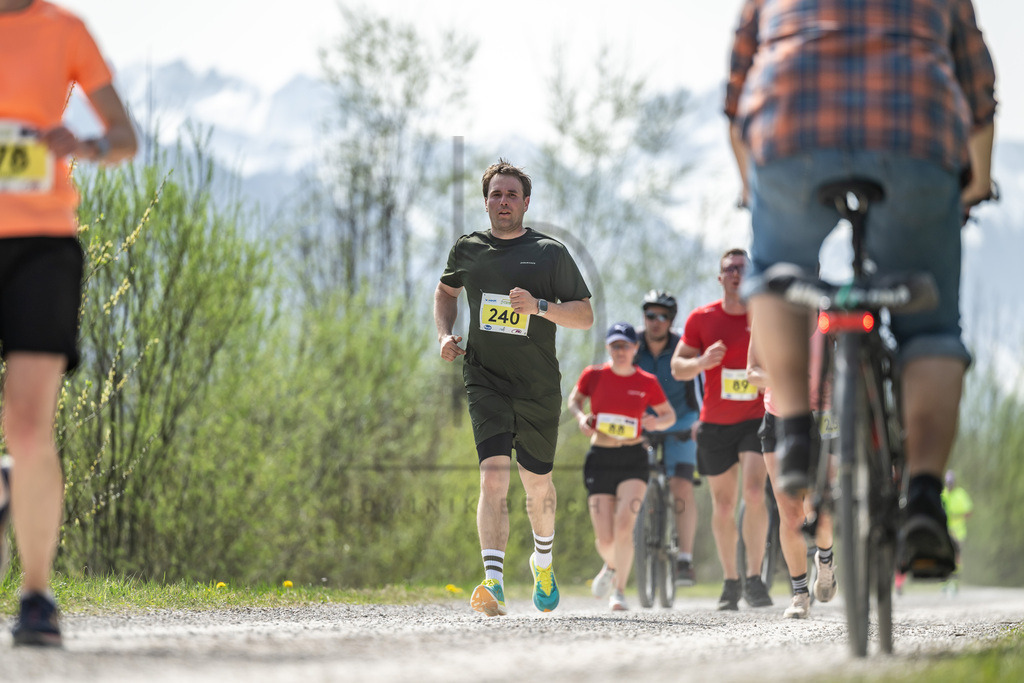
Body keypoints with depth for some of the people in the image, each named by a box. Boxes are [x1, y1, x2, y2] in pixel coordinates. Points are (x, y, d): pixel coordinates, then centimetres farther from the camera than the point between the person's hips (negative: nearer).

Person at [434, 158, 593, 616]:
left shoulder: (550, 253, -1)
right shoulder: (467, 250, 6)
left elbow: (585, 316, -2)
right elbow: (446, 291, 27)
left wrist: (538, 306, -19)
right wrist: (445, 335, 9)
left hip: (539, 389, 0)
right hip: (485, 383, 0)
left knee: (537, 484, 14)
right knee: (493, 475, -20)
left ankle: (543, 562, 43)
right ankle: (493, 582, -30)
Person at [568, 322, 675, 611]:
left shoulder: (647, 383, -1)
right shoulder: (594, 375, 0)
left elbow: (670, 415, 11)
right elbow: (574, 400, 16)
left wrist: (656, 422, -12)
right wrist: (580, 416, -6)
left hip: (633, 460, -1)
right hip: (600, 459, 1)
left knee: (624, 525, -21)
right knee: (605, 539, -1)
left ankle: (619, 589, -7)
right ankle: (611, 567, 35)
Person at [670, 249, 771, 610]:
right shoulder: (702, 318, -1)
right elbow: (677, 367, 2)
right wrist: (703, 362, -18)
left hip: (757, 418, -2)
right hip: (715, 424, 2)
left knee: (754, 493, -19)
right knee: (723, 504, 7)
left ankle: (754, 578, -14)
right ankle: (731, 580, 20)